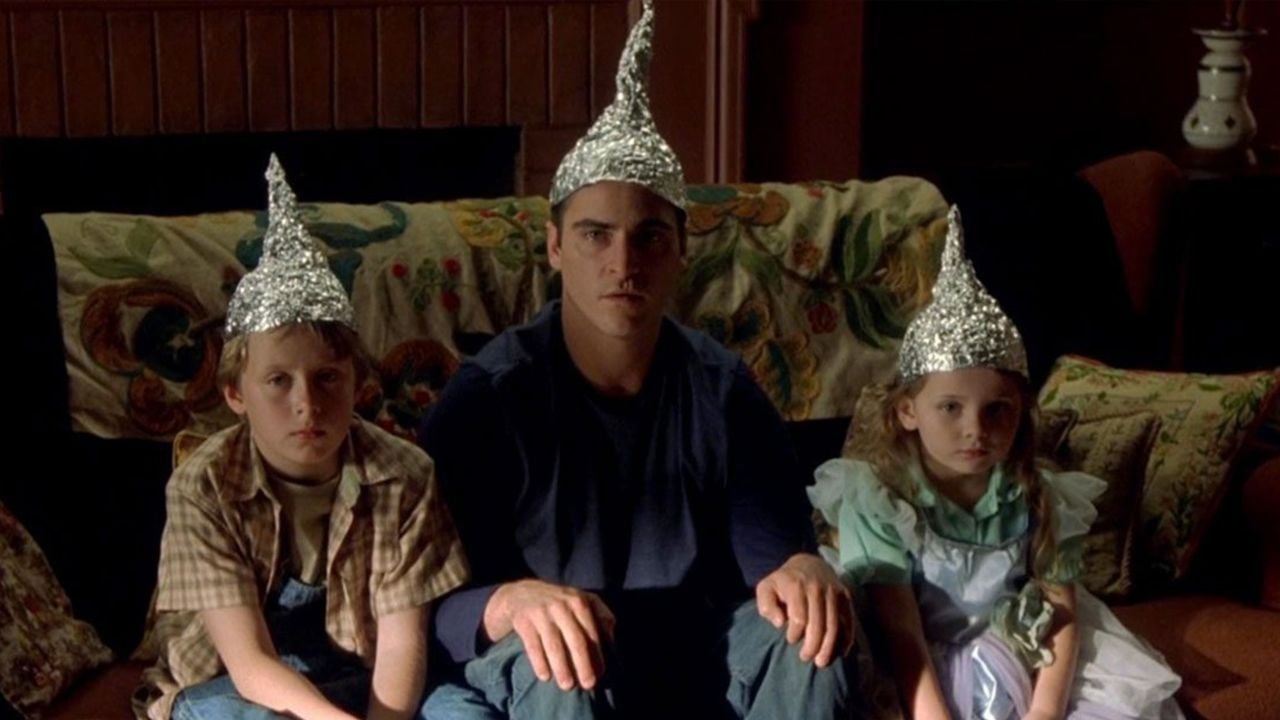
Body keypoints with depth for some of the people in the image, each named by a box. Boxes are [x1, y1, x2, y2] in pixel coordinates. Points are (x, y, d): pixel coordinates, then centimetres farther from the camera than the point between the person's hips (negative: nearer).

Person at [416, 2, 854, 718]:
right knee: (552, 661, -37)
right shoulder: (490, 392, -16)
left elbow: (776, 546, -6)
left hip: (691, 659, 4)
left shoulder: (720, 385, -4)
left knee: (806, 634, -24)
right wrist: (512, 602, -43)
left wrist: (804, 570, -32)